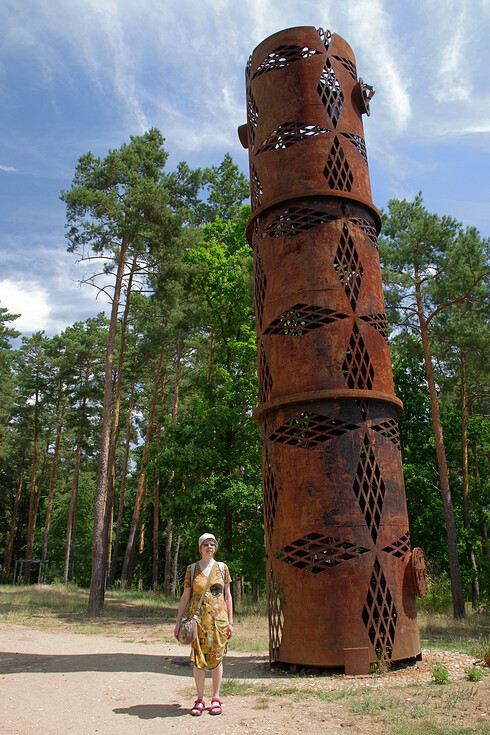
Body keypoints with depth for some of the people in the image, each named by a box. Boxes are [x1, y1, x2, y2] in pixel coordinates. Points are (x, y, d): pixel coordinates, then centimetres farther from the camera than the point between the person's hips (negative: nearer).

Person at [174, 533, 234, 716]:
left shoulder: (222, 568, 5)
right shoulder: (192, 569, 2)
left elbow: (228, 596, 9)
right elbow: (185, 597, 5)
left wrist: (230, 622, 6)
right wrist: (178, 622, 1)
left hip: (219, 618, 1)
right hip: (198, 618, 0)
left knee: (216, 657, 4)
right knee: (198, 658, 0)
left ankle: (216, 698, 18)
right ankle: (200, 699, 15)